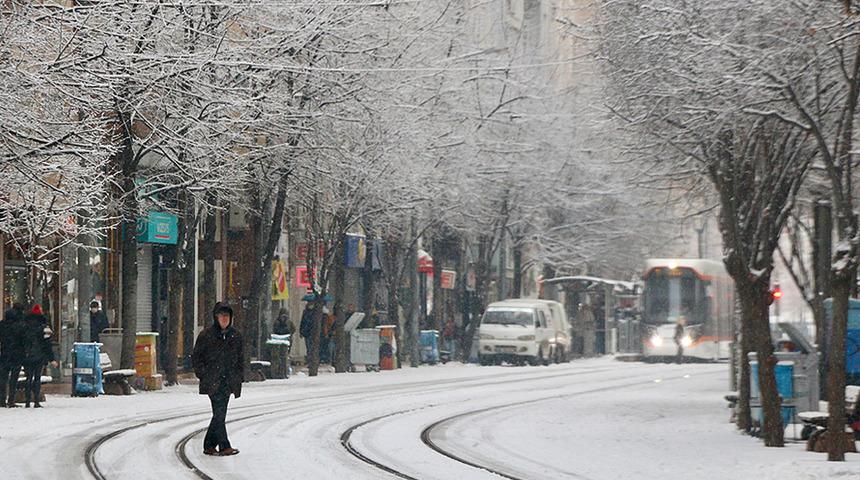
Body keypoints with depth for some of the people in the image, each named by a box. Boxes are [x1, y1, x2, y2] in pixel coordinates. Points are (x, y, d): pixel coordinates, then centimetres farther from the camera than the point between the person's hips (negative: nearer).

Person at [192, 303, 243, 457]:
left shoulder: (235, 335, 10)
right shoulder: (206, 335, -3)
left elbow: (240, 358, 18)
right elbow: (196, 357, 2)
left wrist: (238, 378, 10)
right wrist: (203, 375, -7)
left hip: (228, 381, 5)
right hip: (213, 381, -5)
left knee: (220, 414, 7)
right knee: (219, 412, -14)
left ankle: (209, 445, 16)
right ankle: (224, 446, -14)